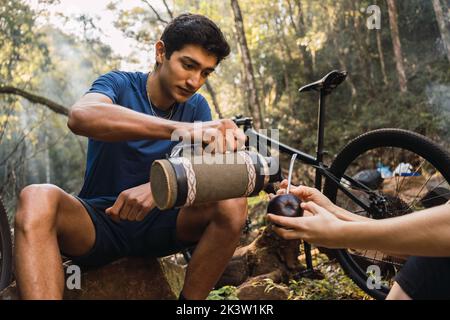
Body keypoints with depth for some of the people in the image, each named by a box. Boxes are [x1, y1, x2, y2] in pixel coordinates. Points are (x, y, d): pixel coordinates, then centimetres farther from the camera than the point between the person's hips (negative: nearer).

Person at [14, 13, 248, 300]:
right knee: (38, 198, -32)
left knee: (233, 204, -22)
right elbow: (81, 116, -30)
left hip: (157, 223, 3)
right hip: (99, 221, -2)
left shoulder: (197, 107, 4)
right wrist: (183, 129, -43)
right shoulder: (119, 84, -6)